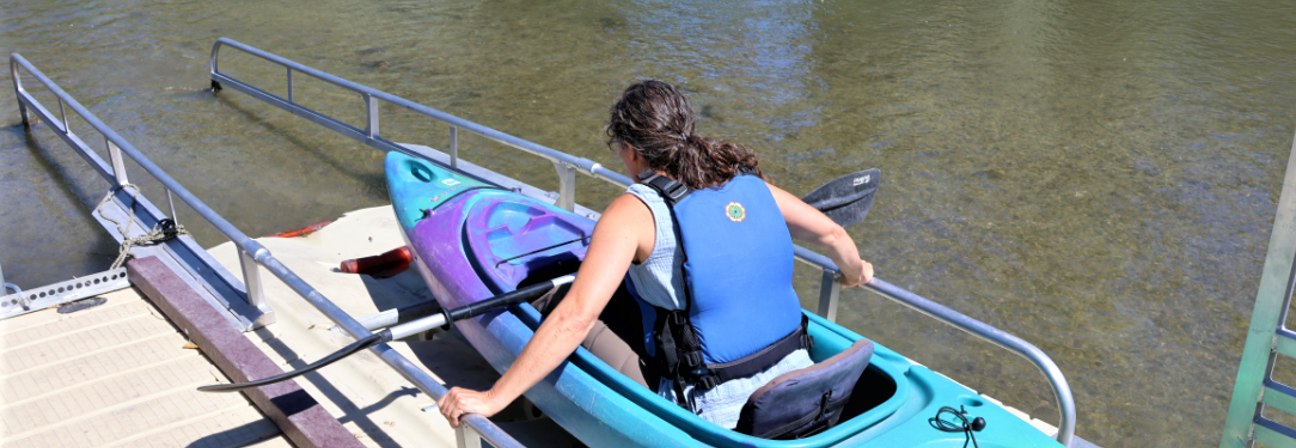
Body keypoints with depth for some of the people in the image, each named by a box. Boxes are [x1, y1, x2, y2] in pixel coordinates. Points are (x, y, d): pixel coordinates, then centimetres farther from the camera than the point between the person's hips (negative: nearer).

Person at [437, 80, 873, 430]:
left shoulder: (634, 211, -14)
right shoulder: (747, 181, 3)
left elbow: (576, 317, -24)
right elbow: (832, 234, 15)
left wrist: (491, 399, -20)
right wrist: (854, 271, 38)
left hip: (716, 416, -7)